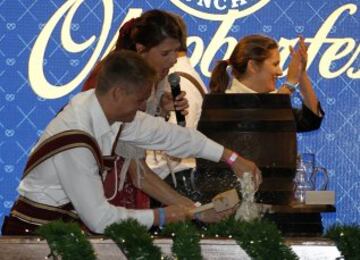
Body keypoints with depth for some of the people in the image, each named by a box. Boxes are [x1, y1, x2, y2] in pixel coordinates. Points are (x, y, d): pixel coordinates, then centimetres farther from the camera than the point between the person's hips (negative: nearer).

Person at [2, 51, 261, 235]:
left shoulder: (109, 108, -5)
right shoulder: (76, 142, -28)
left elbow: (167, 134, 7)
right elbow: (100, 219, -25)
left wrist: (232, 158, 8)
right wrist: (161, 216, -14)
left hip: (67, 223, 8)